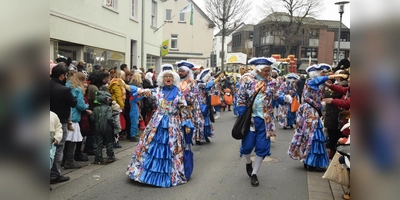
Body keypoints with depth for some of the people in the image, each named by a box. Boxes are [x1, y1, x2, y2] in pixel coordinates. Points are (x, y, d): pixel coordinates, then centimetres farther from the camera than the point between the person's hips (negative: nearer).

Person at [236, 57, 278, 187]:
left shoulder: (269, 80, 2)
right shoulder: (246, 79, -8)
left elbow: (275, 97, 11)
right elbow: (241, 99, -8)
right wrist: (243, 118, -11)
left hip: (265, 119, 3)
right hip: (250, 118, -3)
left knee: (263, 147, 4)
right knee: (247, 145, 2)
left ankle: (254, 174, 20)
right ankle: (248, 162, 38)